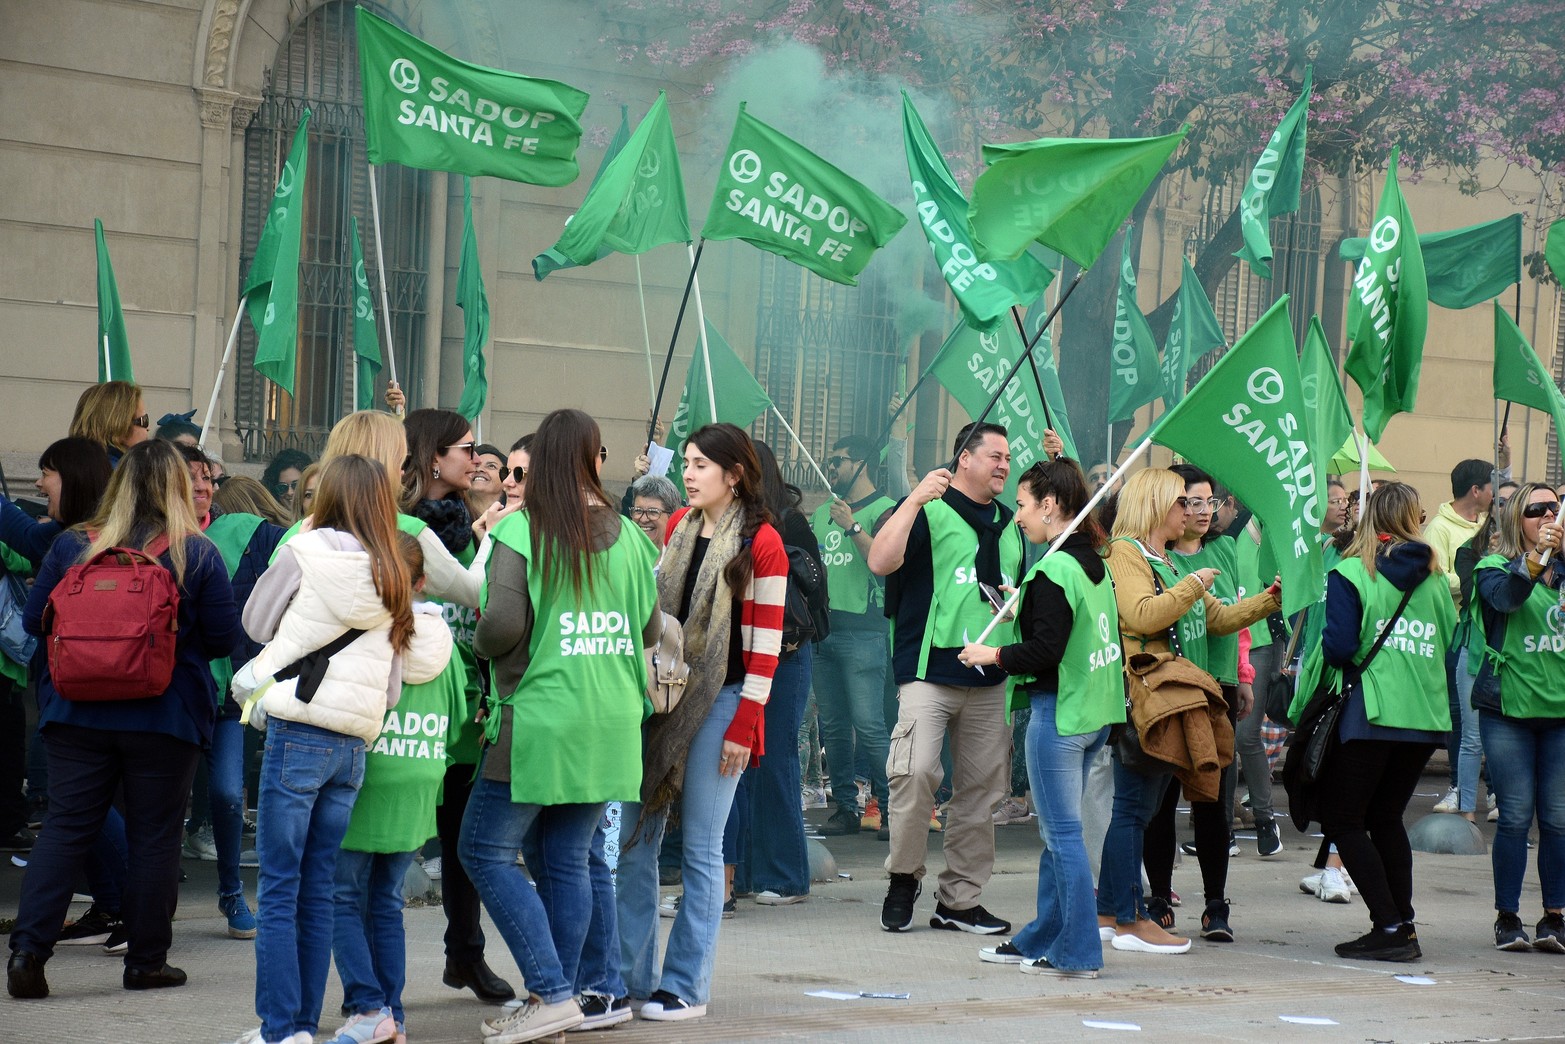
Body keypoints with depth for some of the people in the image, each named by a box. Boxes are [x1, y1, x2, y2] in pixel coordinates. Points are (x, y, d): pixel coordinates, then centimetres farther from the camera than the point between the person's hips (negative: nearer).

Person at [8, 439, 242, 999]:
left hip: (78, 714, 2)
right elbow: (225, 638, -3)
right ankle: (146, 959, 12)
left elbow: (34, 621, 6)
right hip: (166, 719, -2)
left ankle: (28, 947, -4)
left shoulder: (73, 546, 0)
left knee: (64, 827, 6)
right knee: (154, 836, 7)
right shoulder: (197, 554, -5)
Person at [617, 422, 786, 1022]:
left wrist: (743, 727, -13)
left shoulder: (761, 543, -8)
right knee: (634, 839, 5)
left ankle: (685, 987, 4)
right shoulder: (679, 527, 10)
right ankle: (628, 976, 12)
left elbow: (765, 645, -10)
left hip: (718, 703, -6)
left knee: (700, 848, -2)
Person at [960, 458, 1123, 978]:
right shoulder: (1095, 564, 10)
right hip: (1094, 712, 9)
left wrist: (993, 655, -6)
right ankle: (1040, 940, 24)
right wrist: (1025, 606, 17)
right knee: (1056, 831, 16)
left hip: (1057, 711, -9)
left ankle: (1077, 953, 0)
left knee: (1063, 833, -3)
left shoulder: (1054, 570, -17)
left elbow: (1045, 651, -21)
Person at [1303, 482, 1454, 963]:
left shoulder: (1351, 574, -6)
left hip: (1371, 714, -6)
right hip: (1426, 717, 6)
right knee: (1386, 818, 19)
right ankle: (1404, 928, 15)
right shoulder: (1436, 578, 9)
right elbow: (1451, 647, 12)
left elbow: (1339, 648, -12)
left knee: (1343, 820, 3)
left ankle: (1390, 928, -5)